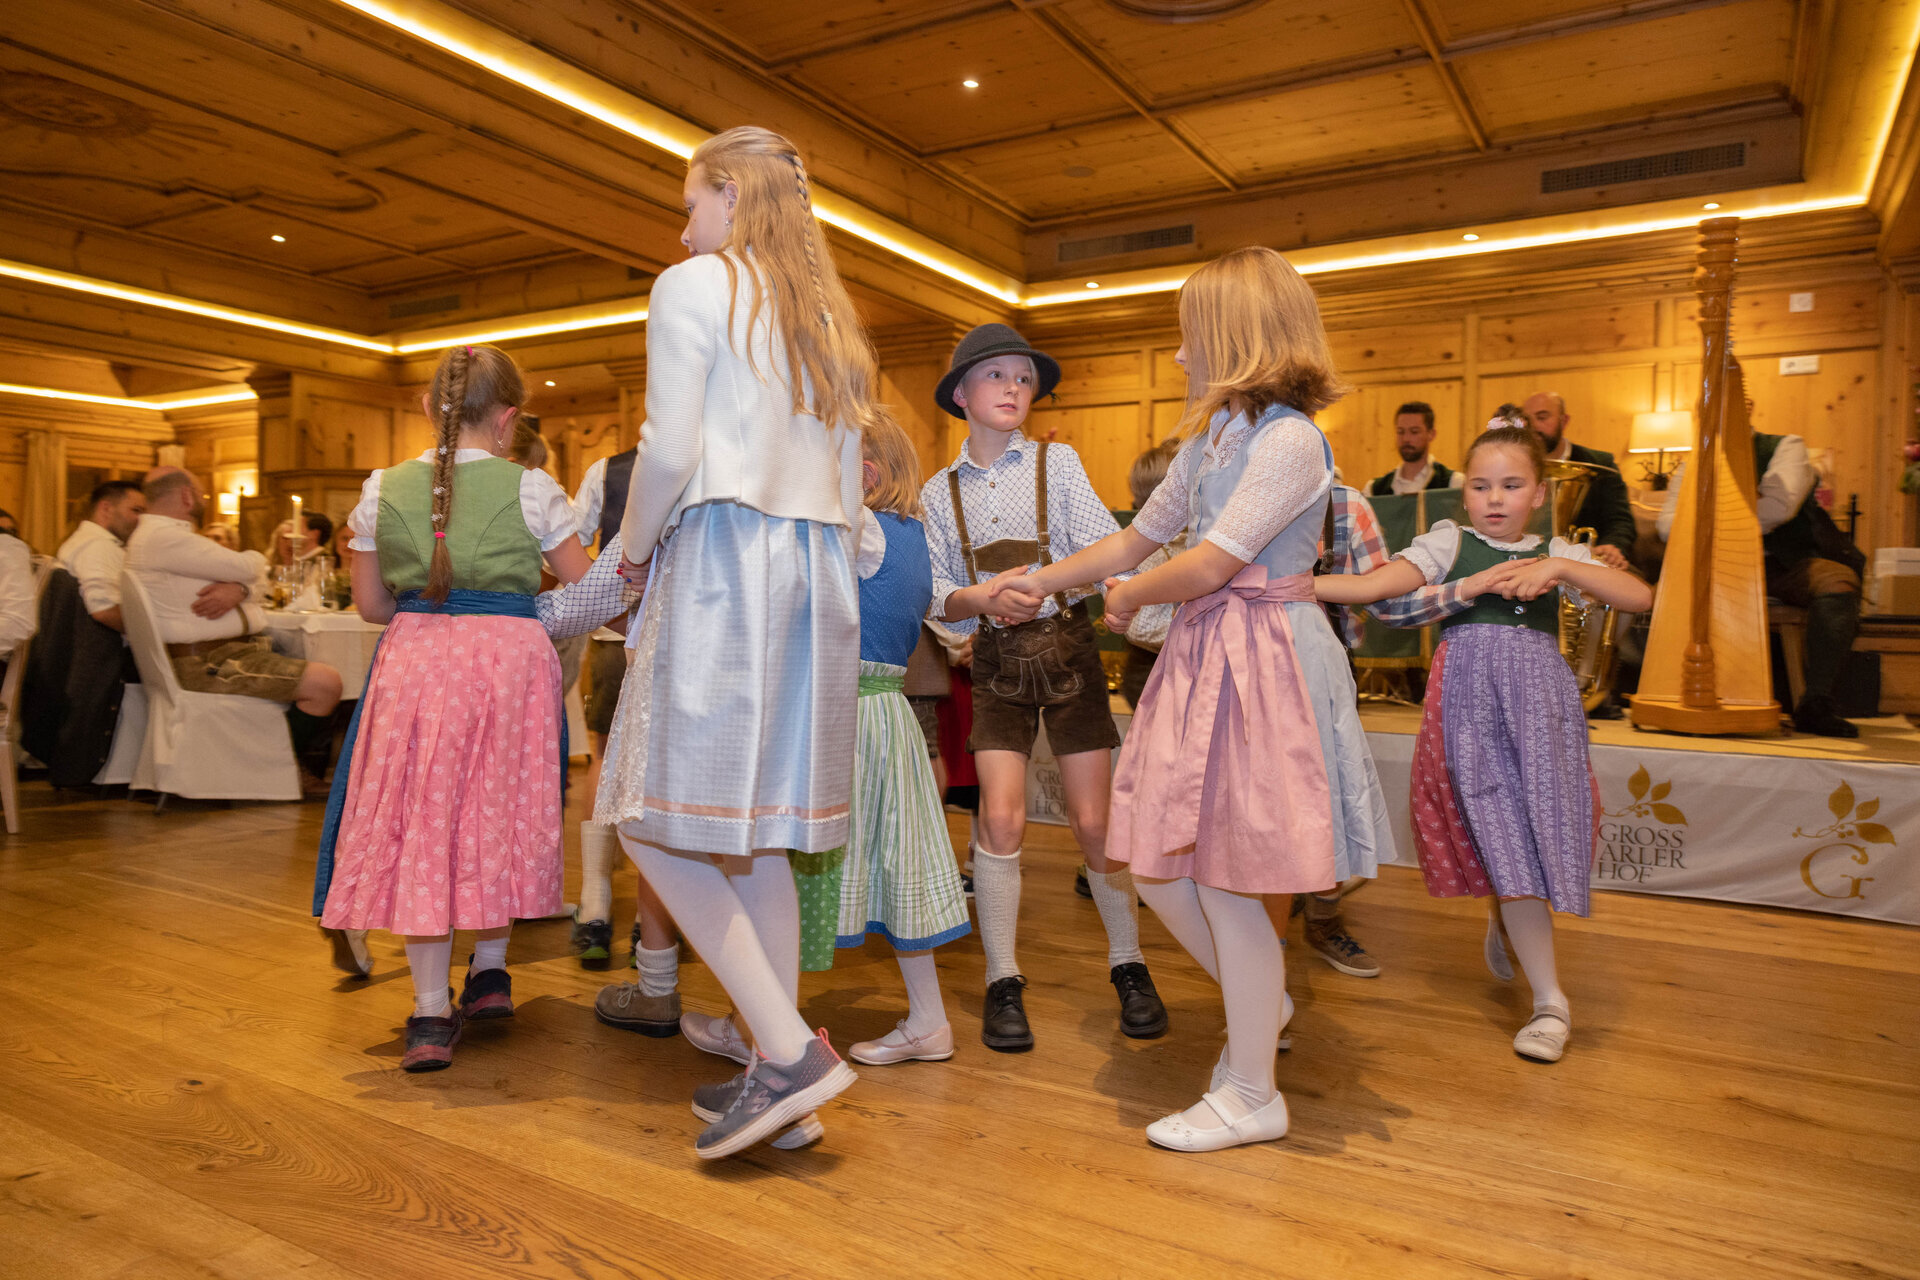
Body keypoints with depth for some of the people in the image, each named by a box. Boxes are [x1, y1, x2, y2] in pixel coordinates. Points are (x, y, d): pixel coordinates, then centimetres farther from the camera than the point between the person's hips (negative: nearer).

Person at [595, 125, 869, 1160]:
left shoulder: (695, 287, 1)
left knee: (660, 826, -4)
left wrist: (635, 547, 4)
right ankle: (779, 1075, 13)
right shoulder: (829, 315, 22)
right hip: (815, 573, 8)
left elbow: (671, 448, -11)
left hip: (721, 560, -8)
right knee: (756, 833, 9)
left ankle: (789, 1051, -9)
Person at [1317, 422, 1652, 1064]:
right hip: (1469, 695, -3)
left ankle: (1506, 916, 34)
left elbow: (1640, 597, 1)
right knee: (1503, 834, -6)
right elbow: (1372, 586, -4)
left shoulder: (1556, 553, 13)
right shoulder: (1449, 543, 8)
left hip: (1539, 700, 3)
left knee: (1541, 823, 0)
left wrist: (1562, 567, -13)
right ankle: (1549, 1001, 2)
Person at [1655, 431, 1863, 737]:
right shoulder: (1692, 467, 10)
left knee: (1836, 582, -33)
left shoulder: (1787, 448, 2)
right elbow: (1669, 526, -5)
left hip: (1790, 565, -2)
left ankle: (1815, 705, -30)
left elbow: (1779, 507, -16)